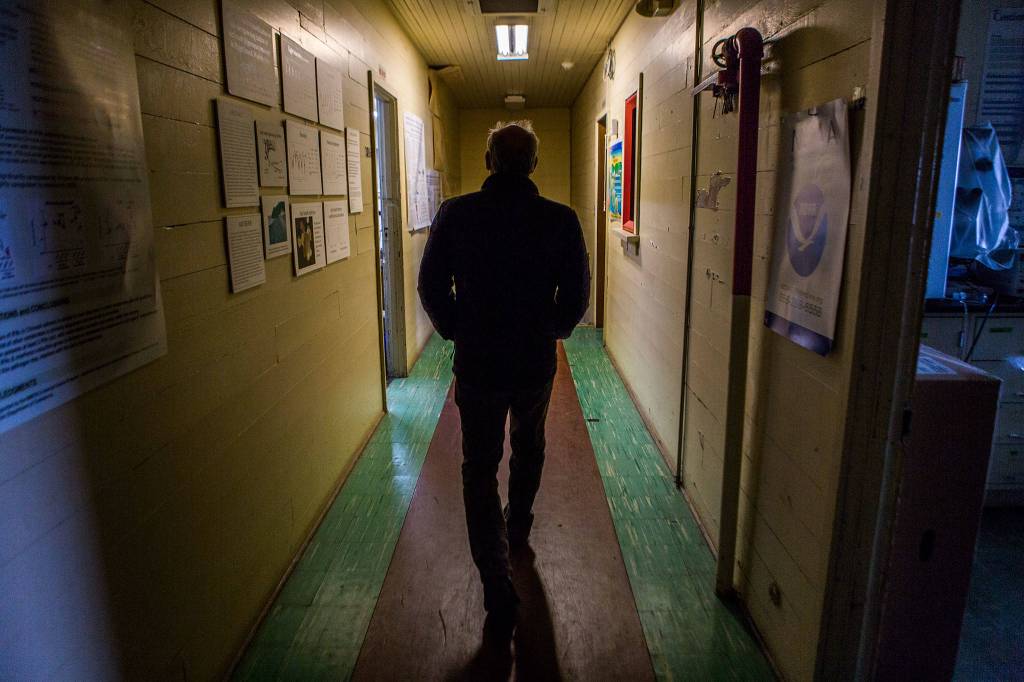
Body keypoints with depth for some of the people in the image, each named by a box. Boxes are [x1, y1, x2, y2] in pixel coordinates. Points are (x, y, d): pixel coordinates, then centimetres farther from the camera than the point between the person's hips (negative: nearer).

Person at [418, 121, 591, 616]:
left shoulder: (455, 214, -9)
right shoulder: (561, 220, -9)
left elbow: (431, 287, -4)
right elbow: (577, 296, -5)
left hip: (476, 365, -1)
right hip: (537, 362, 2)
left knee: (480, 470, 11)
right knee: (528, 448, 28)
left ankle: (497, 584, 12)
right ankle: (518, 528, 49)